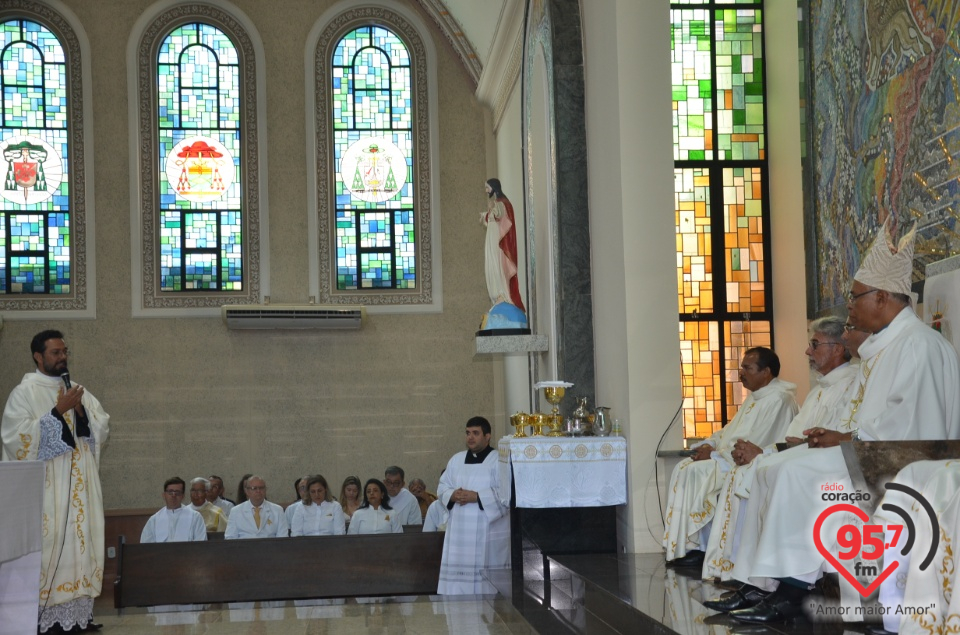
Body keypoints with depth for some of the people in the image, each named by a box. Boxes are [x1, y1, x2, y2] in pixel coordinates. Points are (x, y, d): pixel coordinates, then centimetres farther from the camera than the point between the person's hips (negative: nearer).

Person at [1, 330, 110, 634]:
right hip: (45, 487, -6)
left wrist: (81, 411, -7)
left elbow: (102, 429, 11)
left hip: (79, 487, 6)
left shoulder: (79, 391, 16)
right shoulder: (25, 392, -3)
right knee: (48, 544, -10)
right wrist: (58, 411, -16)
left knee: (81, 542, 3)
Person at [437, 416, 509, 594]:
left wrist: (477, 497, -19)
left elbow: (506, 493, -13)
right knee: (457, 571, 1)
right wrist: (452, 495, -8)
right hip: (459, 530, 5)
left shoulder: (499, 461, -4)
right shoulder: (456, 460, 14)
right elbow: (442, 487, 15)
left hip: (487, 531, -5)